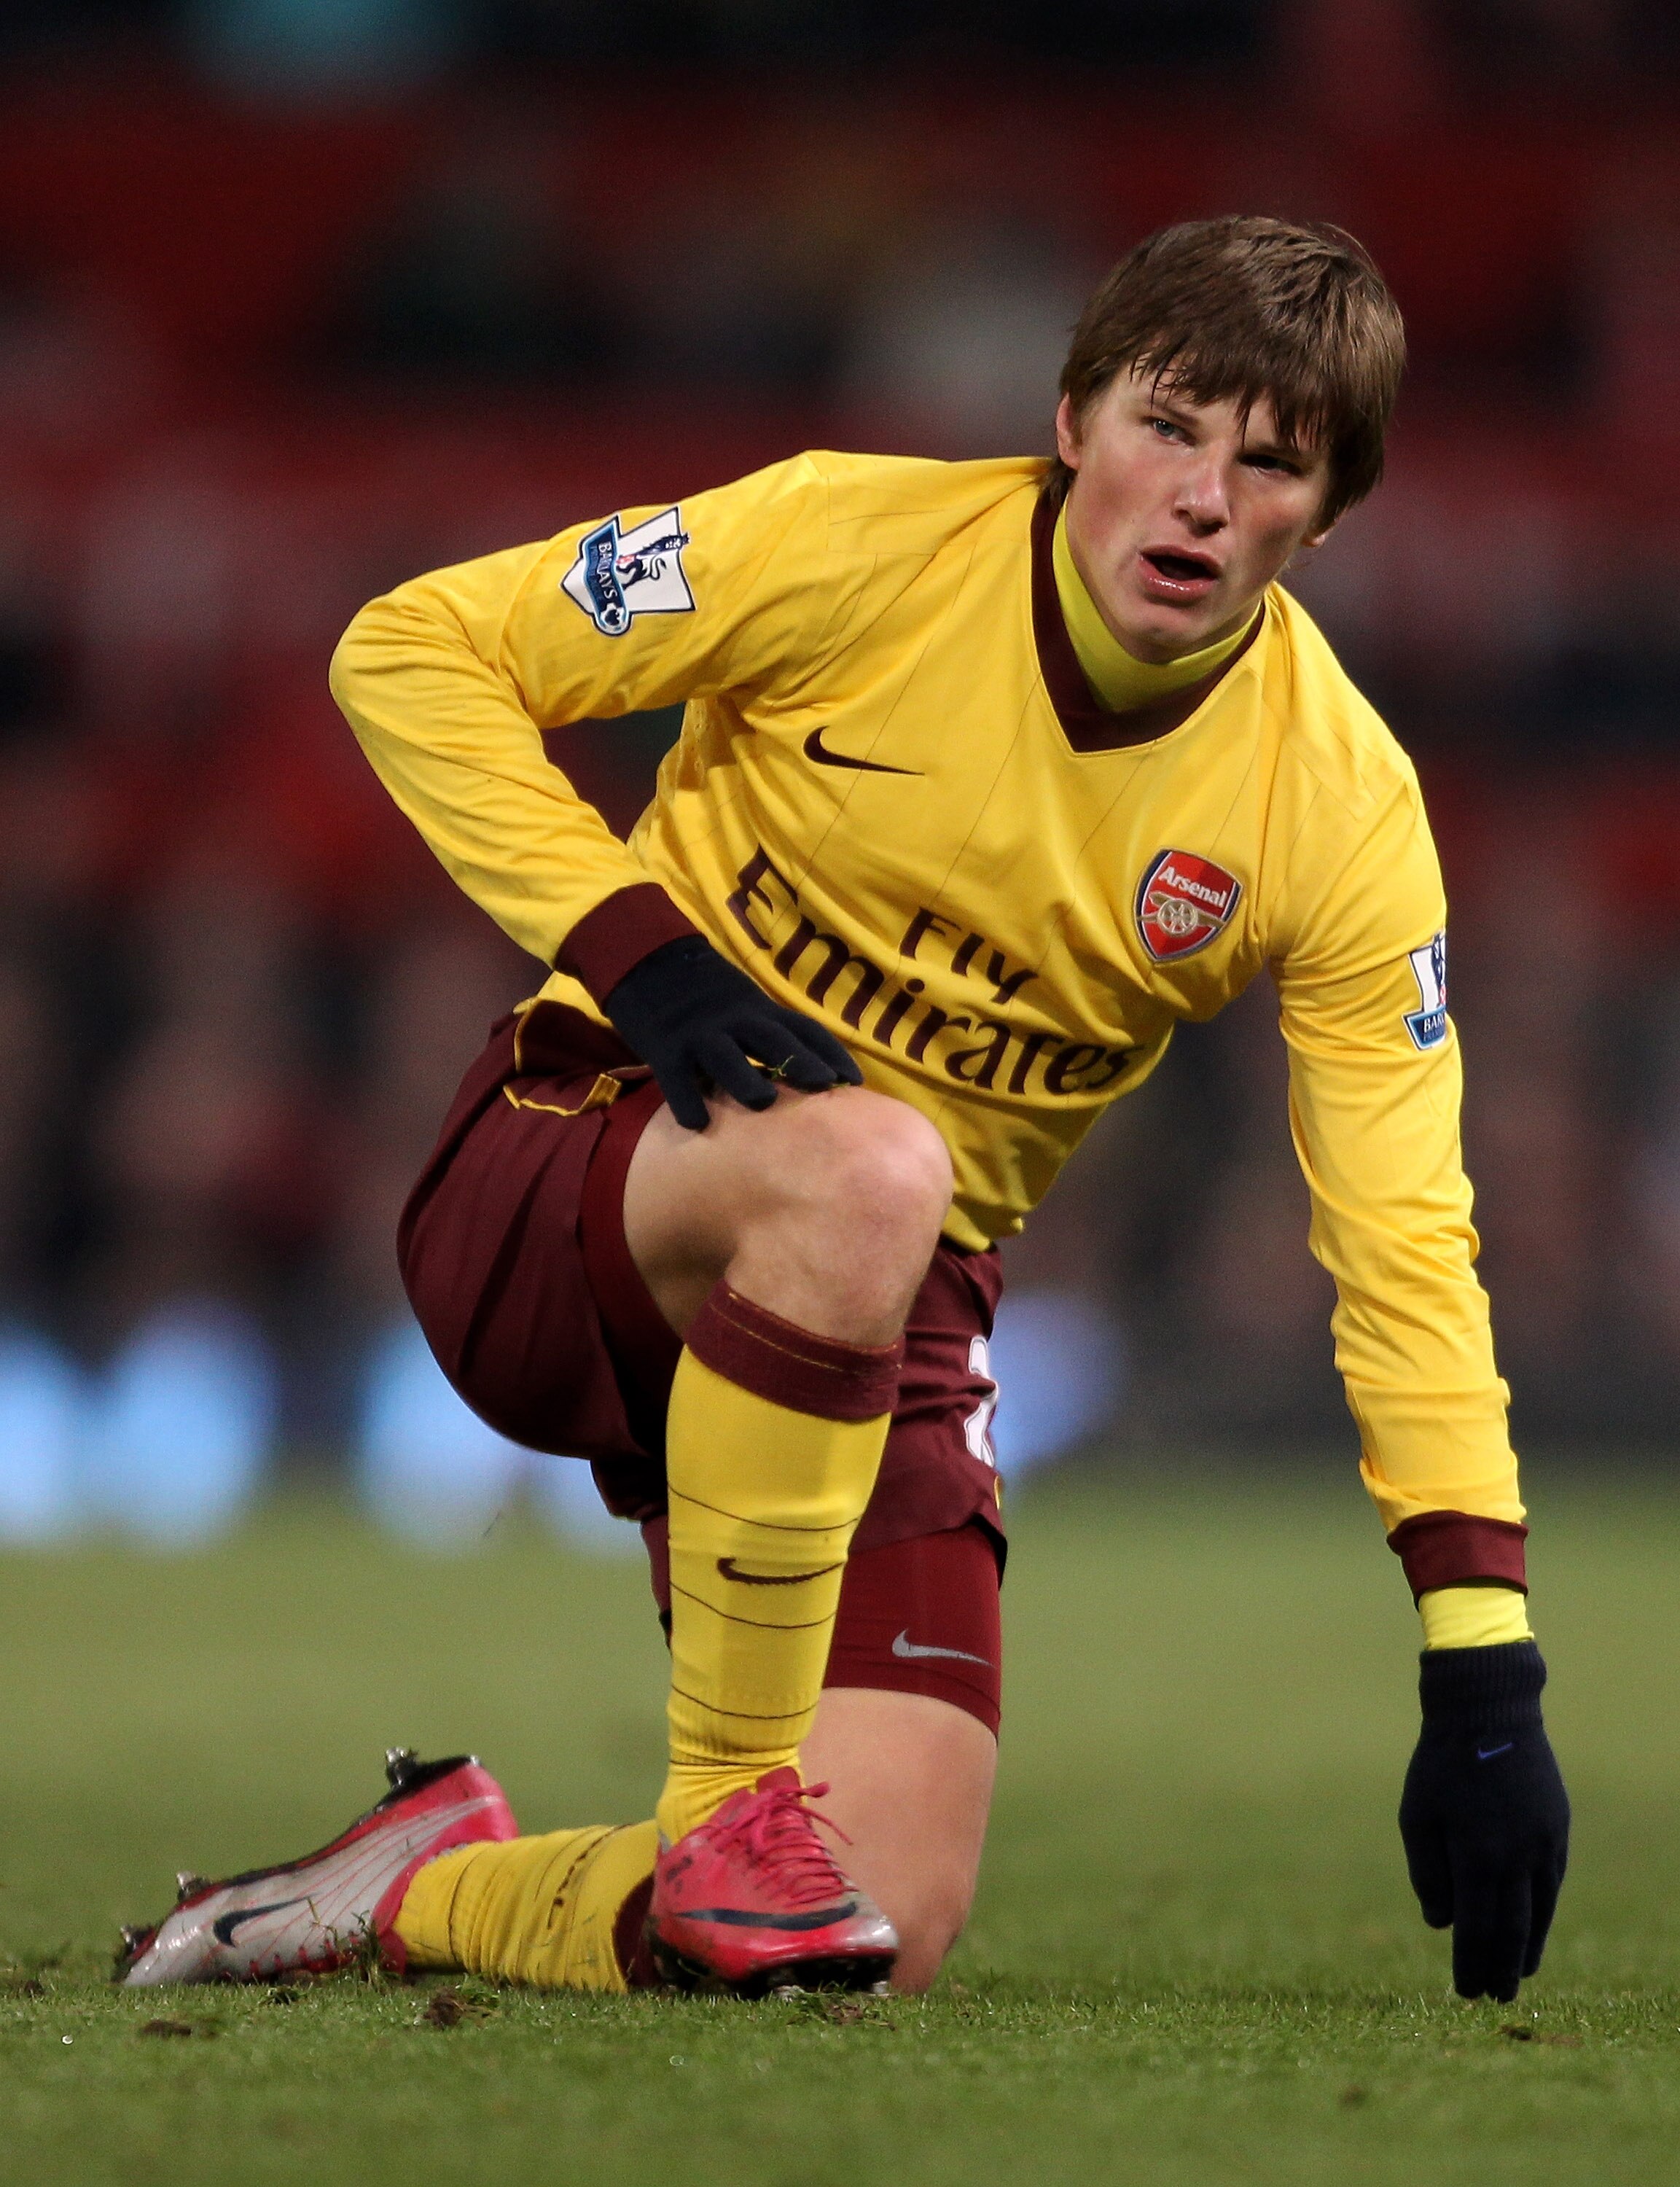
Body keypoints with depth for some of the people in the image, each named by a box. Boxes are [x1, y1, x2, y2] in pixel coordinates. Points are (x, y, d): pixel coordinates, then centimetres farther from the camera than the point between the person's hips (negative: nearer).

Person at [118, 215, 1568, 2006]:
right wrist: (635, 950, -20)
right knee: (862, 1165, -41)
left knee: (889, 1938, -14)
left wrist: (1481, 1655, -16)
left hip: (877, 1319, 4)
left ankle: (421, 1888, 15)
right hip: (561, 1187, -3)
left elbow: (1404, 1240, -8)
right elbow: (410, 650, -8)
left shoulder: (1339, 801, -8)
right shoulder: (854, 548, -15)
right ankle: (728, 1796, -24)